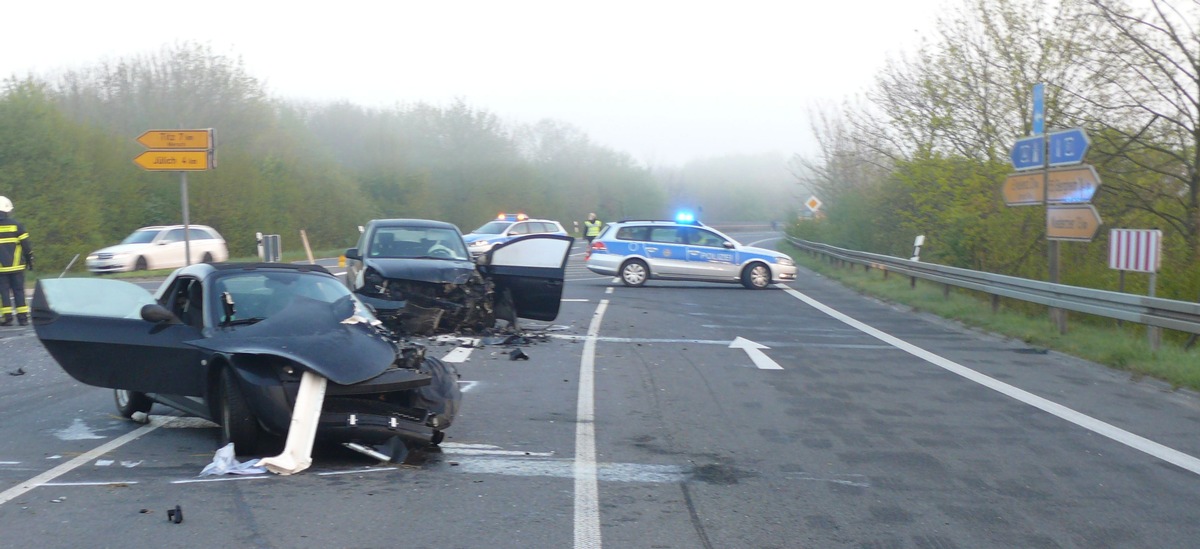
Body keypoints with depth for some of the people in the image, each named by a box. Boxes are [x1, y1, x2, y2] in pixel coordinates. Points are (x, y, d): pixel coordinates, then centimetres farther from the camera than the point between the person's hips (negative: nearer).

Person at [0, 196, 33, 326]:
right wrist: (30, 260, 10)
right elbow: (26, 245, 0)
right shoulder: (16, 225, -1)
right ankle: (23, 317, 5)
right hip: (16, 266, 1)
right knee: (19, 291, 6)